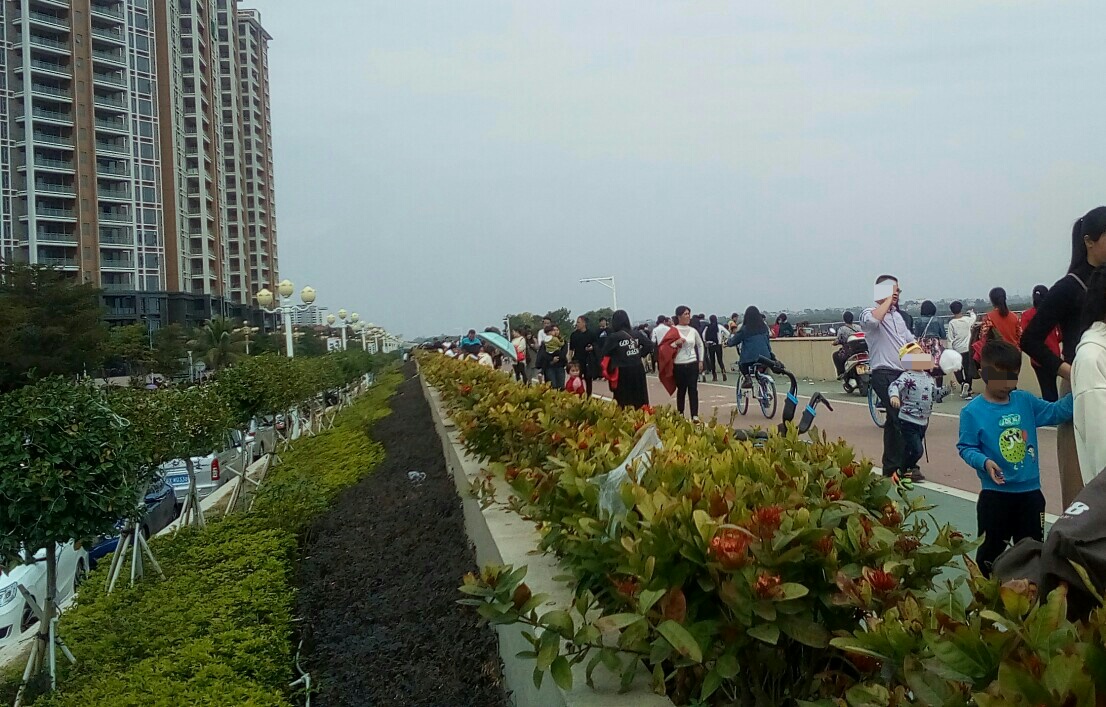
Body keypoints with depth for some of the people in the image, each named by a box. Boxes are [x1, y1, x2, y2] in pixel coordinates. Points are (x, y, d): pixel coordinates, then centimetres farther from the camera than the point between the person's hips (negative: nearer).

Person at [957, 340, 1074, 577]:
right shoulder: (973, 411, -13)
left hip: (1030, 491, 5)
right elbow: (966, 448, -10)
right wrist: (984, 462, -27)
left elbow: (1056, 412, 5)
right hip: (995, 494, -4)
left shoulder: (1025, 401, 1)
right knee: (990, 551, 8)